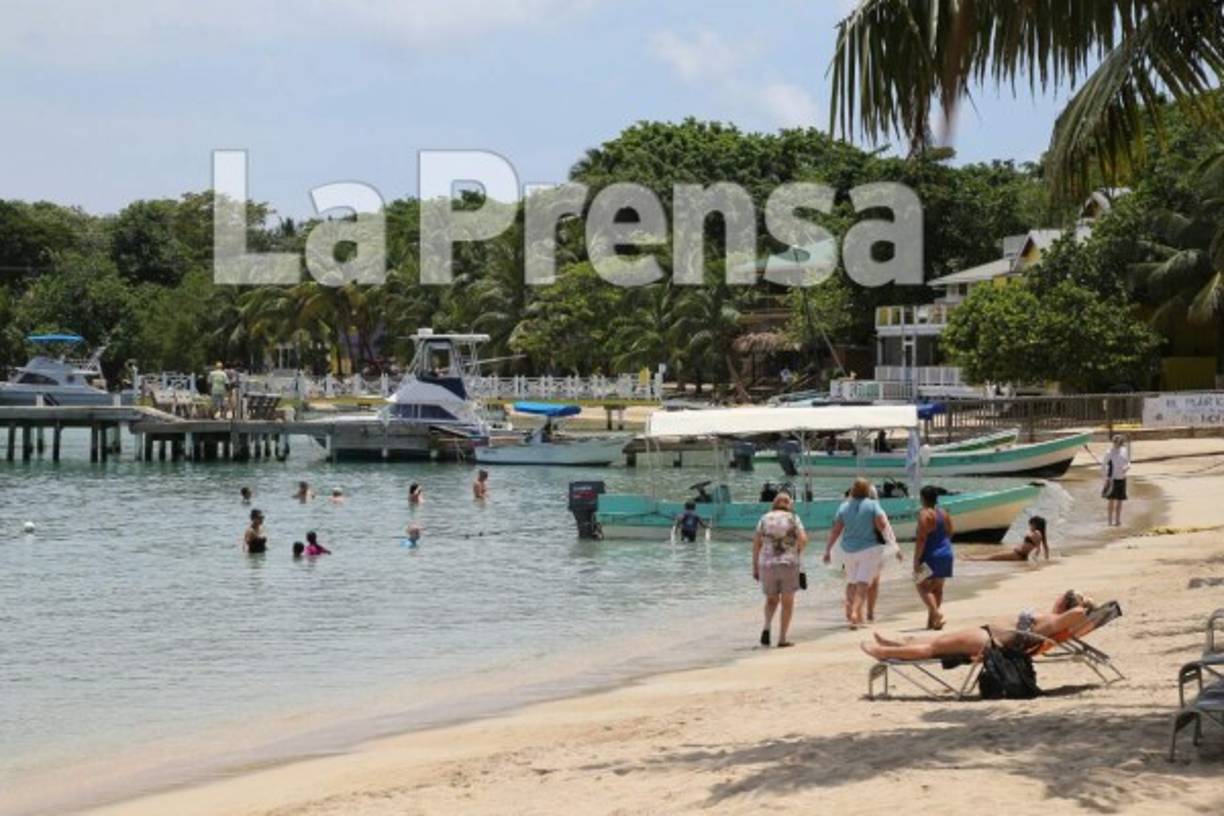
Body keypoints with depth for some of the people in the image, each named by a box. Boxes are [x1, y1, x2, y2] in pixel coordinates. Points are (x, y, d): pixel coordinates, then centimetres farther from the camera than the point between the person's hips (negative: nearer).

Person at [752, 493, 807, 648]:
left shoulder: (765, 519, 6)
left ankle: (767, 627, -3)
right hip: (789, 564, -2)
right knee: (787, 602, 9)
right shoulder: (793, 518, 1)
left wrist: (755, 567, 7)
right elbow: (803, 539, -9)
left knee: (772, 599, 21)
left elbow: (756, 544, 3)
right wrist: (798, 553, 11)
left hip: (767, 565, 2)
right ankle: (782, 639, 5)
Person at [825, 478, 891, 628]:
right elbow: (882, 525, -16)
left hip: (850, 550, 3)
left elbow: (835, 531, 0)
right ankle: (855, 613, -21)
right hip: (870, 548, -3)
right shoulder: (873, 505, -8)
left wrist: (828, 550, 5)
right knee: (863, 583, -5)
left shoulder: (844, 507, 1)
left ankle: (853, 614, 20)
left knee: (852, 582, 17)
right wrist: (884, 517, 6)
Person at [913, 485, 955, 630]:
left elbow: (921, 539, -19)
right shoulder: (944, 513, 10)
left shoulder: (925, 514, -14)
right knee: (937, 588, 11)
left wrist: (916, 560, -17)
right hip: (946, 554, 8)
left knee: (923, 586, -2)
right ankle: (931, 621, 14)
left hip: (931, 556, -8)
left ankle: (935, 612, -21)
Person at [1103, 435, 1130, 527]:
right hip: (1112, 479, -5)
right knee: (1111, 500, -1)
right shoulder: (1110, 453, -10)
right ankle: (1110, 521, 5)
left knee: (1119, 500, 8)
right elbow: (1103, 465, -7)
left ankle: (1118, 521, 16)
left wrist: (1126, 467, -12)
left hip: (1121, 479, 5)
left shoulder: (1124, 451, 4)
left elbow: (1128, 463, 12)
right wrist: (1106, 477, -14)